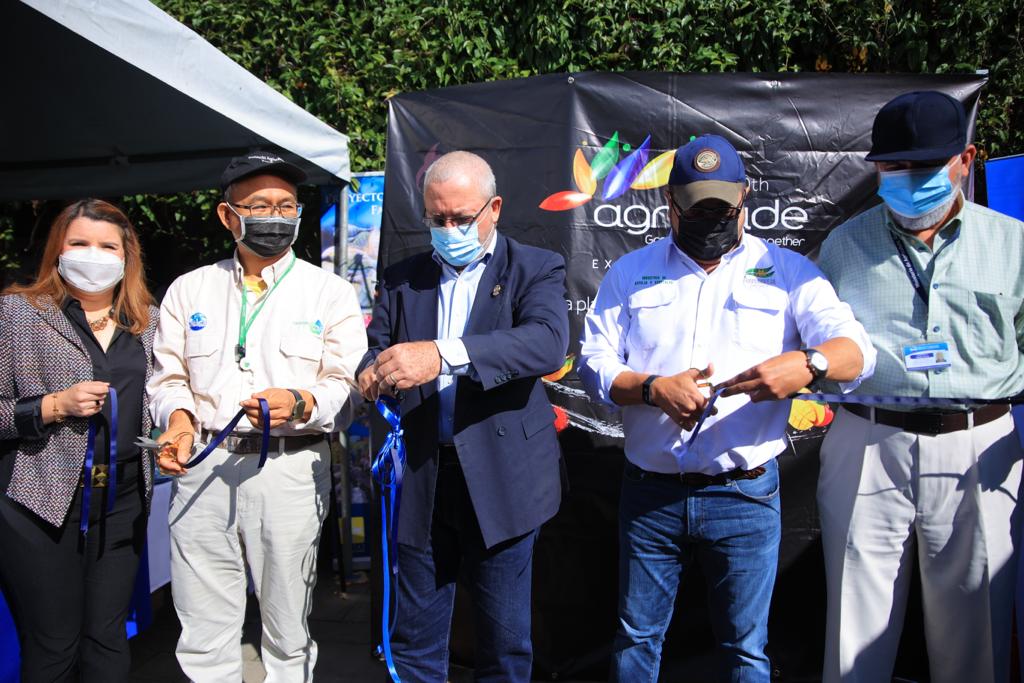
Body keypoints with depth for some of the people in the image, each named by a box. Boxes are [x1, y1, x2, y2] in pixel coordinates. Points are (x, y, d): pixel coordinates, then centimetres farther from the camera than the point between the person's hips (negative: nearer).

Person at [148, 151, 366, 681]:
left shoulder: (330, 291, 4)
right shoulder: (189, 289, 12)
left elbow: (350, 387, -1)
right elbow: (169, 376, 14)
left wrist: (300, 402, -19)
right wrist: (179, 417, -6)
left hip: (290, 470, -2)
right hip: (203, 470, 2)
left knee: (288, 632, 9)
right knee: (202, 636, 9)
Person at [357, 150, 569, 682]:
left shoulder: (535, 269, -2)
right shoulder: (403, 278, 11)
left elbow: (547, 343, -21)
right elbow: (374, 349, 5)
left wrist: (443, 355, -35)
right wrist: (371, 374, -21)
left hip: (500, 477, -3)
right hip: (421, 477, 3)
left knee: (504, 640, 11)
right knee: (415, 640, 13)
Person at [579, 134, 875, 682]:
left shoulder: (787, 271, 4)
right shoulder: (631, 273, 6)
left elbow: (856, 349, -5)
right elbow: (593, 363, 0)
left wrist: (809, 363, -27)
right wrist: (653, 389, -18)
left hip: (745, 497, 0)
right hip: (649, 494, 1)